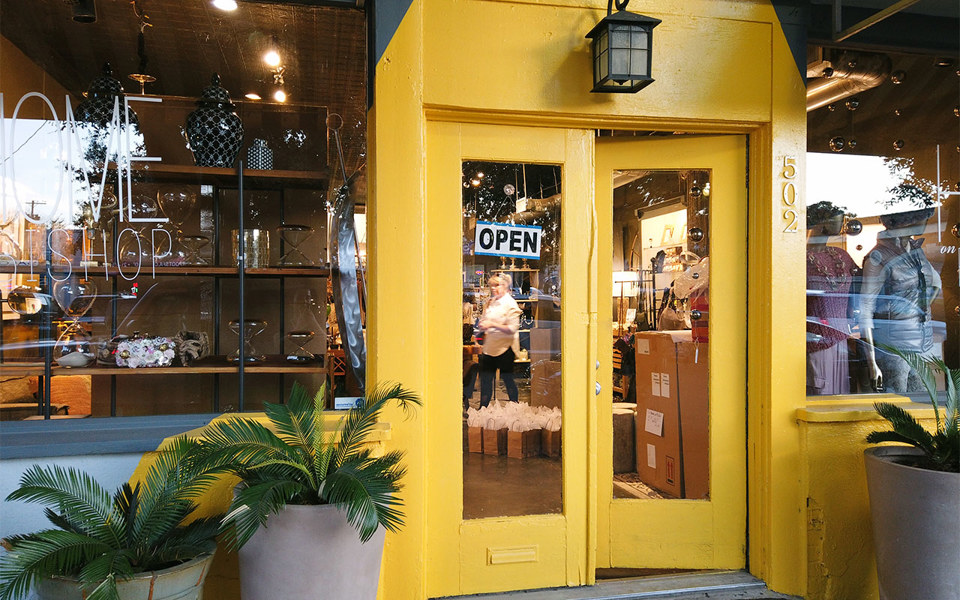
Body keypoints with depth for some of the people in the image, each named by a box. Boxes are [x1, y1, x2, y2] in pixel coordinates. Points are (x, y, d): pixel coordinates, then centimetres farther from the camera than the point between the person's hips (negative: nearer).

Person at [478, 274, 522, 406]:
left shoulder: (510, 304, -10)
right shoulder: (490, 302, 12)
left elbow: (512, 329, -18)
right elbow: (483, 320, 22)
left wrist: (492, 325, -24)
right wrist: (482, 325, -1)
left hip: (504, 348, -7)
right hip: (489, 347, 7)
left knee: (507, 378, 2)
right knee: (485, 379, 8)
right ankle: (482, 409, 17)